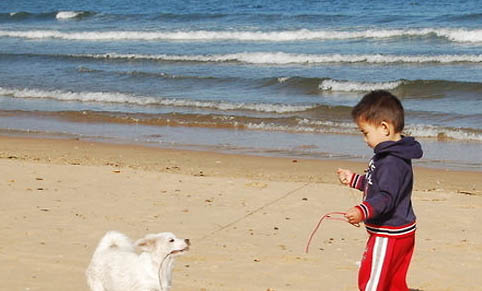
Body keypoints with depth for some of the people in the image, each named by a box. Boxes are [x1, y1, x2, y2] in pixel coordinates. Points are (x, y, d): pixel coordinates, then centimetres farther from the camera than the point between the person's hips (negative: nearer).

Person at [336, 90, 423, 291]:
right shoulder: (392, 155, 11)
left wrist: (363, 211, -46)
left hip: (388, 236, -11)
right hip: (402, 233, 11)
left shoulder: (392, 162, -23)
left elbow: (386, 197, -32)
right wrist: (353, 180, 29)